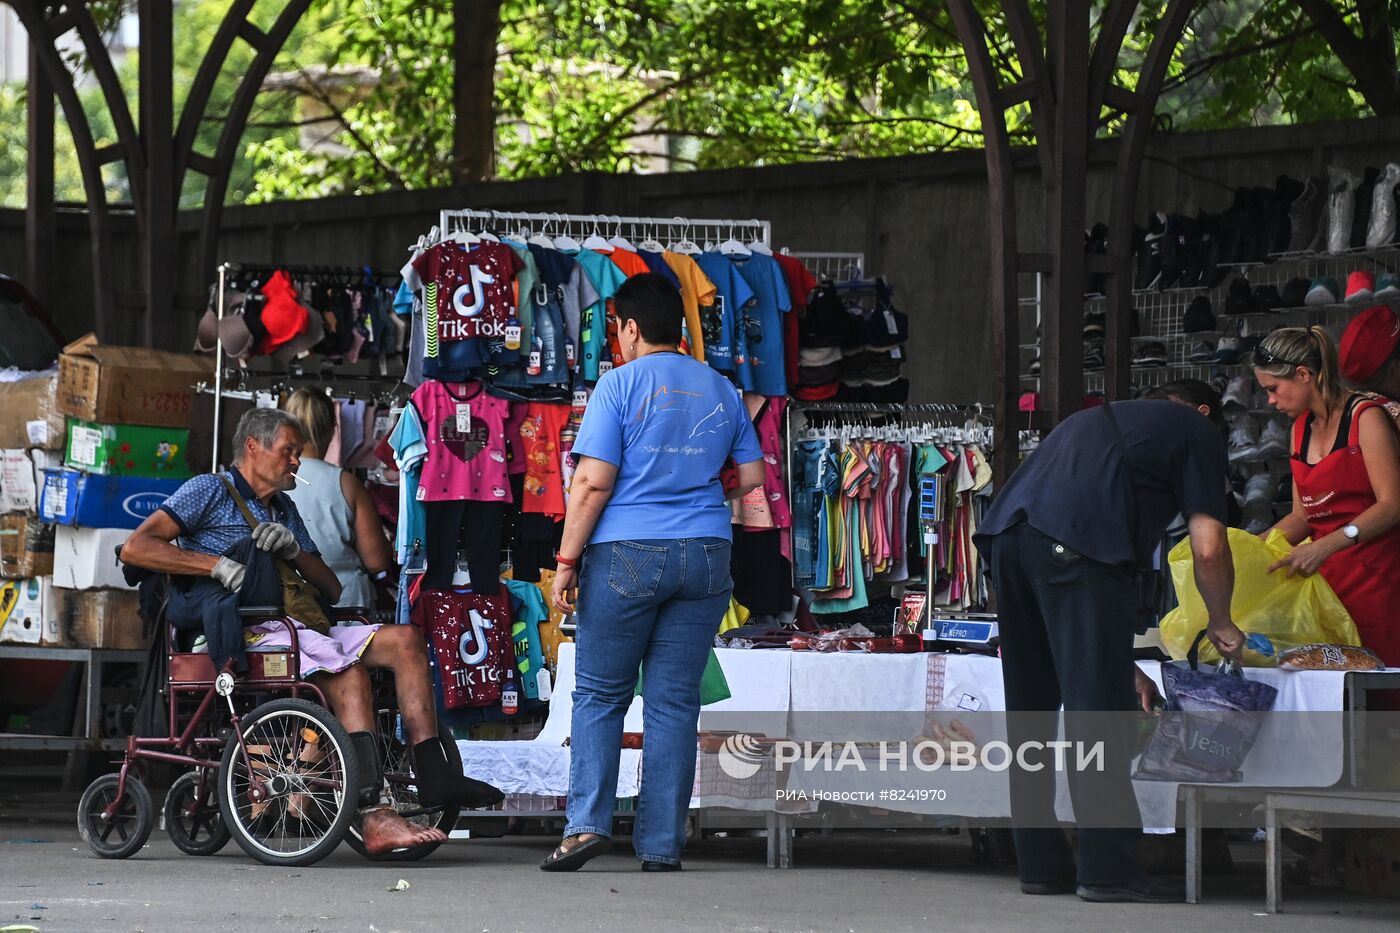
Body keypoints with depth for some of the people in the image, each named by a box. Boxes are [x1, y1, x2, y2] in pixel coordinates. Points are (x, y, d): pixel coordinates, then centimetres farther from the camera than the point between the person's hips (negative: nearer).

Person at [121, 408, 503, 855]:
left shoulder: (284, 511, 28)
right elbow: (135, 547, -6)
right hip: (242, 631, -8)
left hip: (294, 629, 8)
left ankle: (433, 776, -18)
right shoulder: (210, 491, 6)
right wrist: (217, 564, -16)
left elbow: (331, 587, 22)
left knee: (405, 639, -9)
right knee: (347, 671, -31)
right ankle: (373, 818, -41)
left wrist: (294, 550, 0)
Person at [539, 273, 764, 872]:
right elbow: (753, 476, 14)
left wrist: (567, 561, -6)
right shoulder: (720, 390, 10)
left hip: (627, 554, -4)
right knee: (675, 700, 5)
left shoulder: (620, 384, -4)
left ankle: (588, 823, -7)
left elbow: (593, 481, -10)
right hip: (706, 554, 4)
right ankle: (661, 845, 3)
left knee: (599, 694, 6)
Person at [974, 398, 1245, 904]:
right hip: (1077, 540, -7)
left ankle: (1041, 864, 14)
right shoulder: (1199, 434, 17)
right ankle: (1108, 868, -7)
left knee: (1031, 705, 12)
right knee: (1097, 705, -5)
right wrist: (1222, 625, 24)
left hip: (1007, 531, 7)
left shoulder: (1110, 420, 37)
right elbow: (1208, 548, 6)